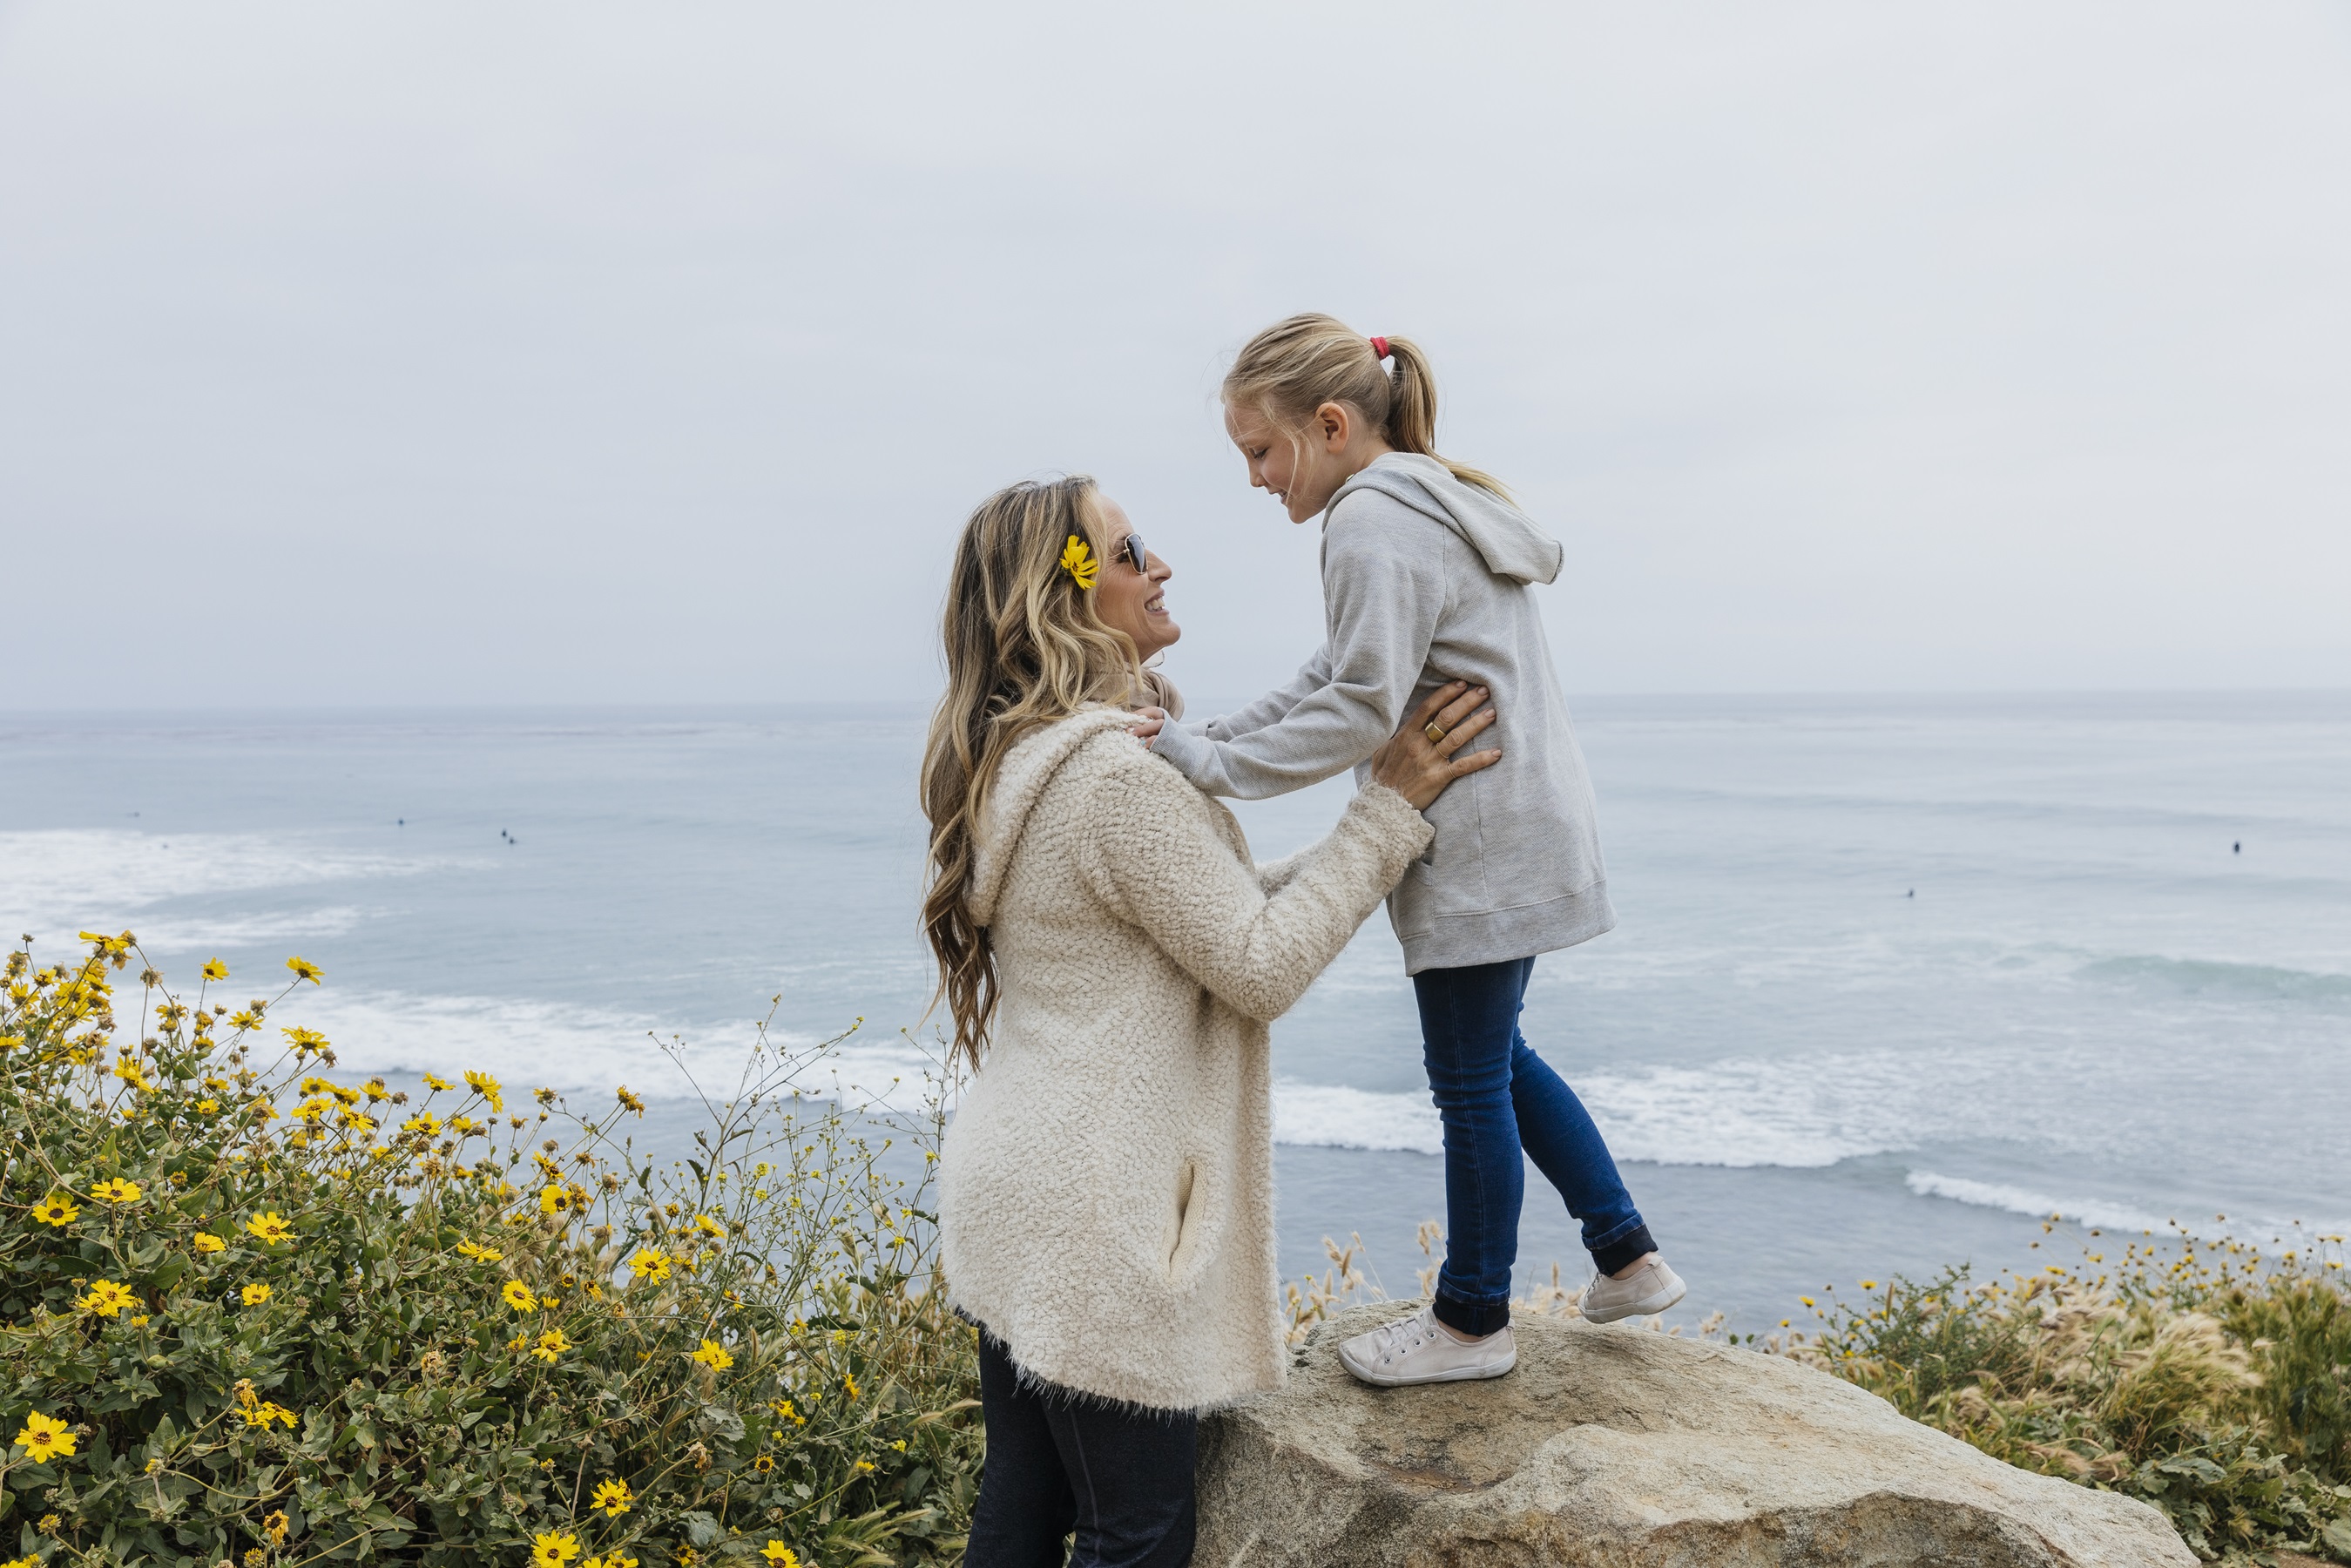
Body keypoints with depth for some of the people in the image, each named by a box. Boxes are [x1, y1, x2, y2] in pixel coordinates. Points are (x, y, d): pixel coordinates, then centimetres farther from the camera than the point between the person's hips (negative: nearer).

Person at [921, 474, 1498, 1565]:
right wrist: (1389, 810, -11)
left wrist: (1387, 819, 10)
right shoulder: (1115, 772, -22)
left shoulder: (1012, 758, 9)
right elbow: (1262, 967, -17)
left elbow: (1223, 901, 12)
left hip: (1014, 1192, 10)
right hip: (1093, 1213, -10)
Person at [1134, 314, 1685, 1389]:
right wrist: (1209, 735, 3)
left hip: (1481, 851, -10)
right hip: (1518, 832, 10)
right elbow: (1336, 677, 13)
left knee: (1472, 1080, 4)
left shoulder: (1374, 520, -16)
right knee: (1496, 1058, 21)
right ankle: (1626, 1258, 29)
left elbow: (1360, 712, -23)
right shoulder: (1439, 502, 16)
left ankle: (1473, 1322, 21)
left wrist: (1211, 764, -20)